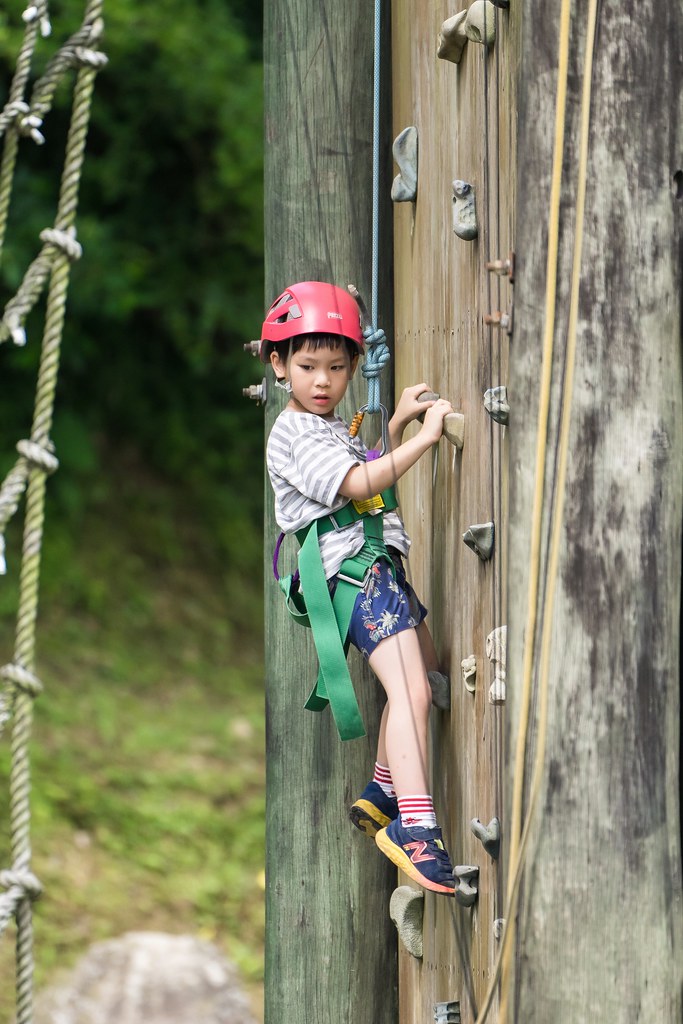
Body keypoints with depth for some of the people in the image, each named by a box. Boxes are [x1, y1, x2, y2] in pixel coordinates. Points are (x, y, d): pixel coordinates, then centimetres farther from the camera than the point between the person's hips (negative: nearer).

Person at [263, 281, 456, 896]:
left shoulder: (332, 426, 20)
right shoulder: (294, 436, -11)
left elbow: (373, 475, 32)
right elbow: (360, 483, -21)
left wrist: (397, 424, 21)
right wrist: (424, 436, -22)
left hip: (381, 565, 11)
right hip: (355, 570, -11)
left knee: (427, 670, 22)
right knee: (411, 691, -23)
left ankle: (382, 795, 29)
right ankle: (415, 827, -31)